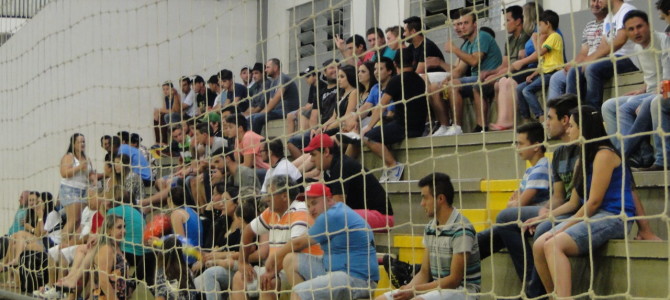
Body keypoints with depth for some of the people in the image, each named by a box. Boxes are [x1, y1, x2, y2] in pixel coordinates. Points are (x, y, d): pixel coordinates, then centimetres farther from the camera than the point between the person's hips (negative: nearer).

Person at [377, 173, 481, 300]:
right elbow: (424, 273, 11)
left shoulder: (461, 230, -17)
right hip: (436, 288, 8)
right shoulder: (430, 228, 8)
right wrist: (408, 289, -10)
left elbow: (454, 280, -18)